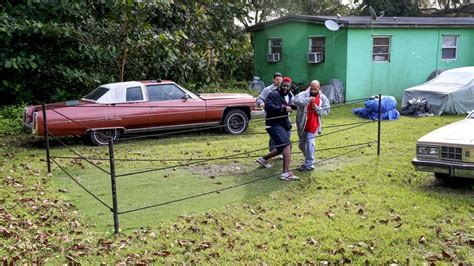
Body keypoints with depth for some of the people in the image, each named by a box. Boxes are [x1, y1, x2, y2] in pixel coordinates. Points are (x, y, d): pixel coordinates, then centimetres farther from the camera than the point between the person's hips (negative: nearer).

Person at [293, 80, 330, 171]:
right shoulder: (304, 94, -9)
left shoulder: (323, 98, 0)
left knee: (310, 142, -14)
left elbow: (326, 111, 0)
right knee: (301, 144, 14)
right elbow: (296, 100, -27)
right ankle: (308, 158, 41)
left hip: (314, 125, -1)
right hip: (302, 124, 2)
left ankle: (309, 164, -2)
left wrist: (317, 108, -17)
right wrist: (308, 100, -38)